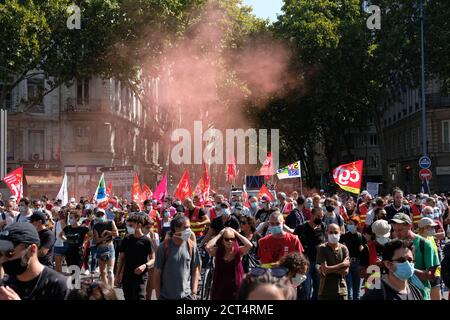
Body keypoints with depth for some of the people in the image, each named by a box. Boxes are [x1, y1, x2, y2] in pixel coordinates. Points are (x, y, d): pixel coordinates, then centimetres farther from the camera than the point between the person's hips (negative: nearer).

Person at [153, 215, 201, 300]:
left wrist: (194, 293, -1)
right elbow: (157, 273, -3)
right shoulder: (164, 246, -9)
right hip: (166, 296, -1)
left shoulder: (191, 246, -3)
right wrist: (158, 296, -2)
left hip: (187, 295, 1)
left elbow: (195, 270, 4)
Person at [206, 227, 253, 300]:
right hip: (220, 288, 1)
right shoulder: (217, 251, -3)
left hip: (236, 289, -1)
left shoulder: (239, 251, -4)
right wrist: (219, 235, -11)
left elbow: (249, 245, -22)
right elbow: (208, 247, -22)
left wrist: (237, 234, -12)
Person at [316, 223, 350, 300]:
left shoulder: (344, 248, 3)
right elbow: (325, 269, -14)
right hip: (325, 291, -2)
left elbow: (345, 271, -4)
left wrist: (330, 269, -13)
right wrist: (342, 264, -9)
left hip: (341, 290, 2)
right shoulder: (322, 248, -5)